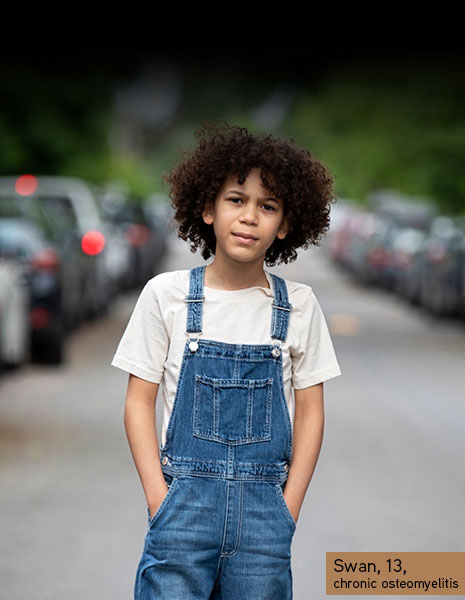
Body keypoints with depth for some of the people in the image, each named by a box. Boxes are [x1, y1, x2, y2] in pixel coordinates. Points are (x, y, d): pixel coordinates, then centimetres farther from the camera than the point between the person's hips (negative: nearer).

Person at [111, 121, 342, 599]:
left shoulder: (299, 305, 4)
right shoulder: (167, 294, 1)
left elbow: (309, 412, 8)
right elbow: (139, 402, 3)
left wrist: (288, 507, 0)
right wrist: (159, 499, -6)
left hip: (264, 505, 1)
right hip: (185, 499, -1)